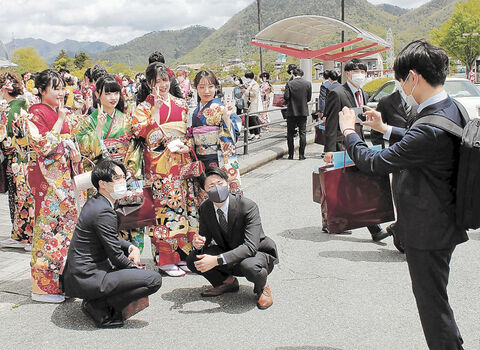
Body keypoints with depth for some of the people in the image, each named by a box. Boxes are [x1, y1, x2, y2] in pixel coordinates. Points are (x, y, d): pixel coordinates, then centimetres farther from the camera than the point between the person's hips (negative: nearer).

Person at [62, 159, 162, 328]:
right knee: (154, 279, -15)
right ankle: (100, 307, -6)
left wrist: (131, 247, 7)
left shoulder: (94, 202, 12)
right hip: (86, 279, -10)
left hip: (76, 273, 10)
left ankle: (97, 300, 13)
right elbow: (116, 256, -15)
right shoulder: (103, 211, -19)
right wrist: (133, 267, 3)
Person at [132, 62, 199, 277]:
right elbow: (151, 136, -13)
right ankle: (165, 260, 5)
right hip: (159, 165, -4)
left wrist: (188, 146, -1)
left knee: (185, 204, 6)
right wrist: (156, 108, -15)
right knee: (163, 207, -5)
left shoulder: (181, 105, 13)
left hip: (182, 163, 4)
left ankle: (183, 254, 17)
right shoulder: (144, 108, 1)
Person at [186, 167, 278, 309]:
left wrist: (217, 260, -43)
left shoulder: (248, 206, -26)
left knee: (249, 266, -40)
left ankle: (262, 288, -3)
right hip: (229, 256, 5)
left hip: (258, 254, -5)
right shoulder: (205, 209, -8)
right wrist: (198, 243, -27)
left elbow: (250, 246, -34)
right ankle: (227, 282, 11)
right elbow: (205, 237, 1)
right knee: (193, 259, -14)